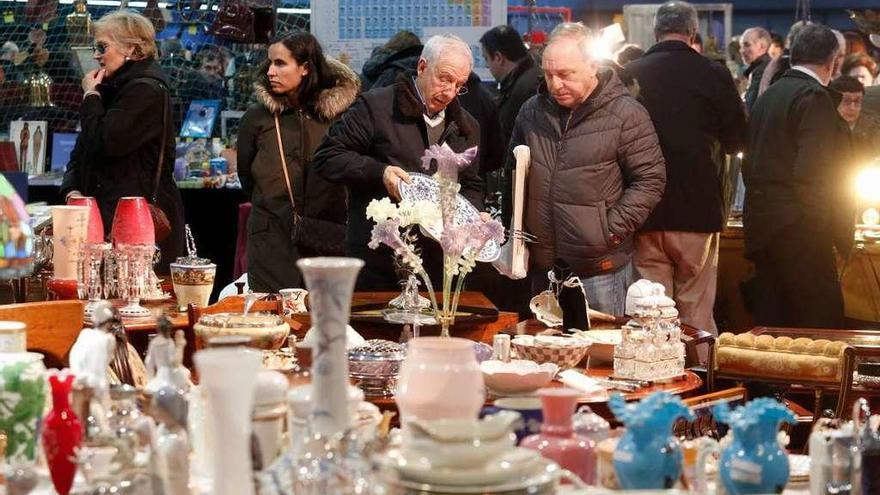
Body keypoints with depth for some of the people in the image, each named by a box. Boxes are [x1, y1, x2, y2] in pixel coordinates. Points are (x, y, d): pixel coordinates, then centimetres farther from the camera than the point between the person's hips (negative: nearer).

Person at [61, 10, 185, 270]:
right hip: (108, 213, 9)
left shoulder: (147, 90, -10)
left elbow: (106, 142, -19)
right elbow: (82, 149, 21)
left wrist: (91, 97, -4)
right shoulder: (113, 88, 19)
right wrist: (72, 189, 3)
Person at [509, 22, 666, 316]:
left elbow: (650, 179, -7)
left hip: (600, 267, -5)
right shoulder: (532, 111, 7)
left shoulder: (626, 114, -8)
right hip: (542, 264, 5)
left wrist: (613, 229, -12)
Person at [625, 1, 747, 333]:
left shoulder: (630, 75, -1)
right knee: (696, 313, 5)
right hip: (697, 211, -2)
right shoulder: (713, 75, -6)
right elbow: (738, 142, 4)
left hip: (644, 214, 2)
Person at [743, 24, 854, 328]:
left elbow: (750, 163, 17)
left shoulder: (769, 95, 15)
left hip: (762, 227, 9)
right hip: (799, 231, -9)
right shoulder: (814, 97, -12)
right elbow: (812, 172, -20)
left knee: (770, 323, 11)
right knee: (820, 326, -5)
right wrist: (827, 229, -14)